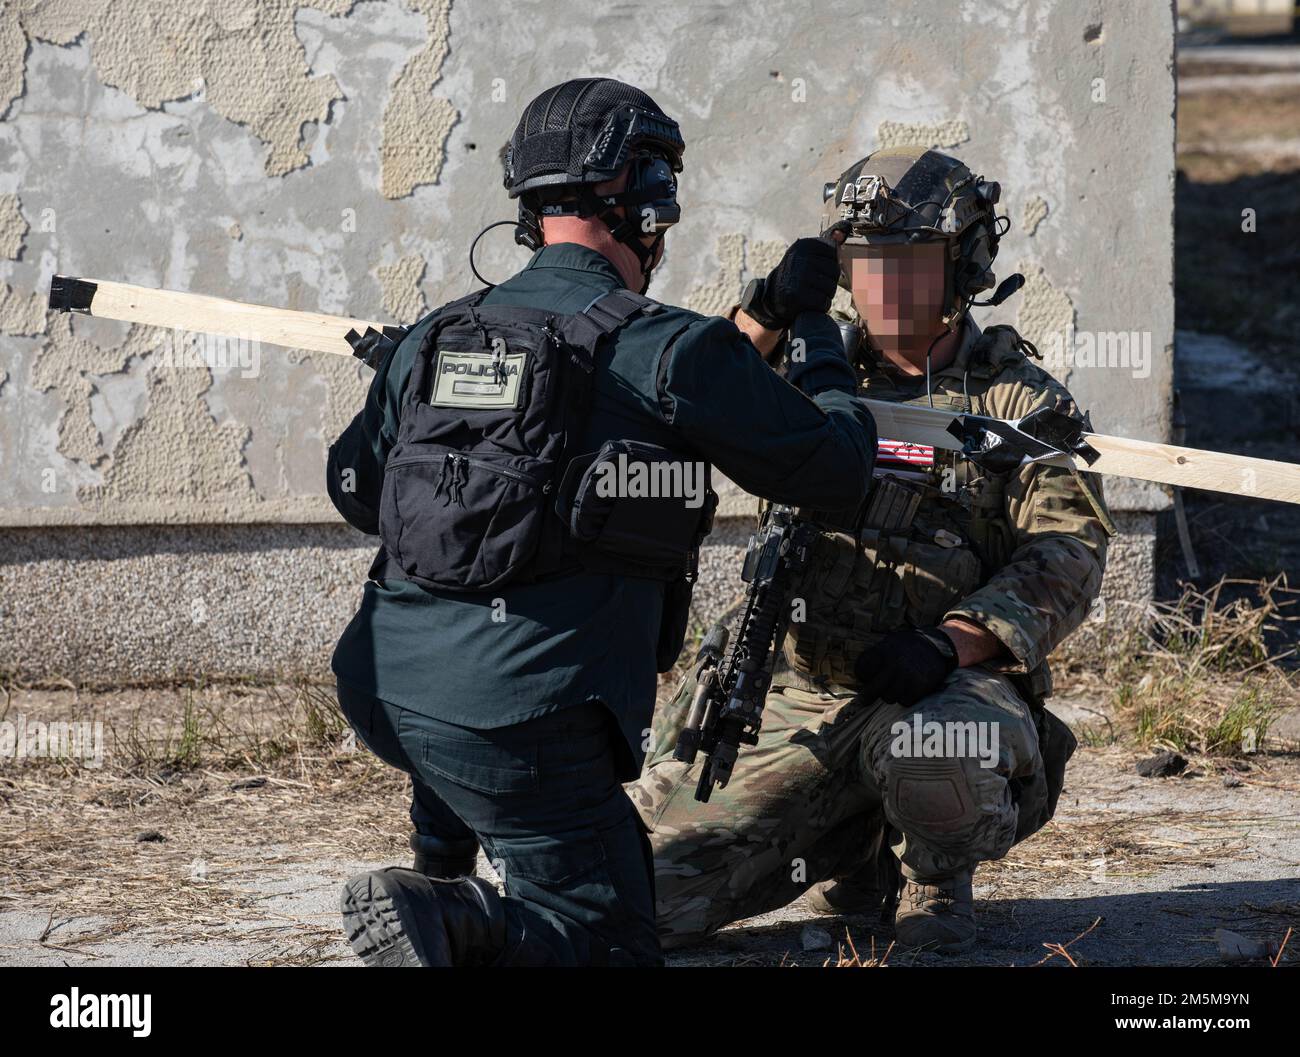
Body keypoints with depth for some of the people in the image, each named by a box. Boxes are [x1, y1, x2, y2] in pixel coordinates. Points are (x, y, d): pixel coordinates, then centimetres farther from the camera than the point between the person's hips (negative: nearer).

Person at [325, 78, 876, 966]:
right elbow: (838, 468, 3)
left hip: (389, 694, 7)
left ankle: (442, 869, 35)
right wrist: (815, 326, 20)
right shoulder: (669, 350, -5)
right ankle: (458, 926, -25)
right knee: (610, 946, 2)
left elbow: (355, 489, 27)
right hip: (524, 726, -7)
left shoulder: (434, 337, 12)